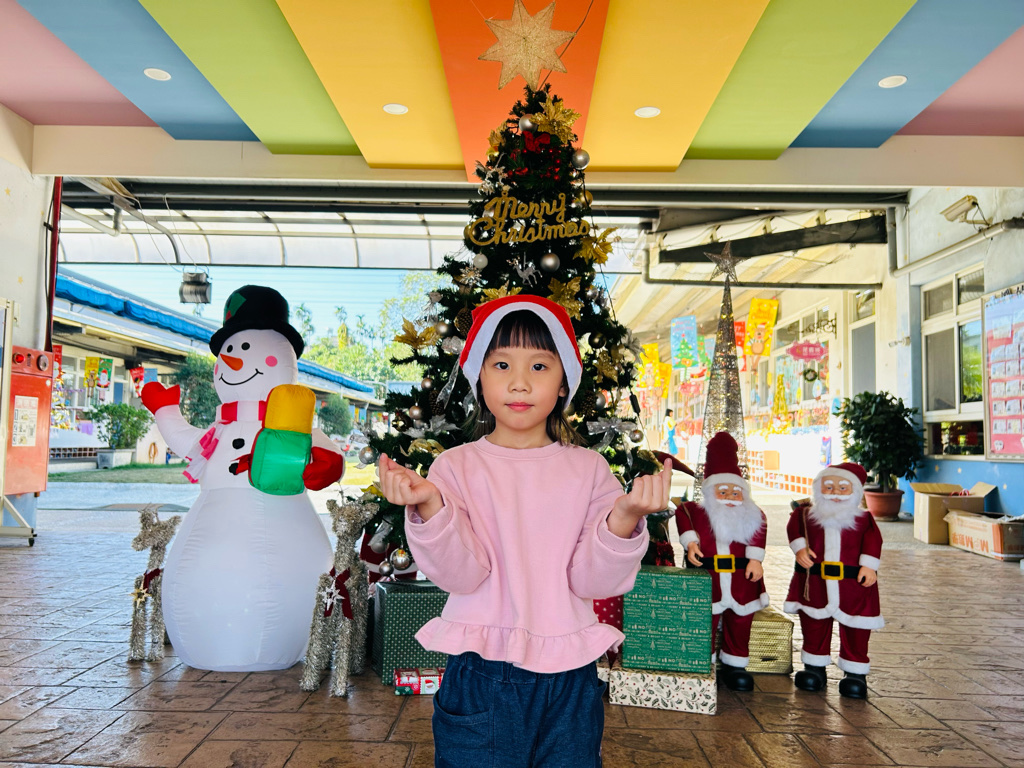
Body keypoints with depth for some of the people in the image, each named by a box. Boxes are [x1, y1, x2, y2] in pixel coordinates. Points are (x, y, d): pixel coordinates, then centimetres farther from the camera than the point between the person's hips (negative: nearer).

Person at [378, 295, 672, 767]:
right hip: (481, 675, -1)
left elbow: (594, 580, -6)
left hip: (570, 677, 2)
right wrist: (430, 508, -30)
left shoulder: (588, 468, 1)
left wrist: (624, 519, -24)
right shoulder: (456, 467, -4)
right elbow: (461, 574, -13)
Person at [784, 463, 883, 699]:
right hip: (815, 582, 2)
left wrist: (869, 565, -16)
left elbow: (873, 540, -7)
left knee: (855, 630, 6)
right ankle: (815, 666, 29)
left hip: (854, 583, -2)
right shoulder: (807, 514, 1)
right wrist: (799, 548, -7)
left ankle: (856, 673, 23)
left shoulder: (863, 519, -3)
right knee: (813, 625, 13)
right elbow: (795, 528, 7)